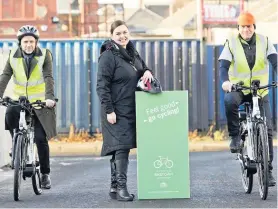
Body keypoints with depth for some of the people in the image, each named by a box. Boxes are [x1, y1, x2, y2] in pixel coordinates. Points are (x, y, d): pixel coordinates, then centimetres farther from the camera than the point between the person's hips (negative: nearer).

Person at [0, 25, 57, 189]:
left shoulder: (44, 55, -6)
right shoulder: (13, 56, -1)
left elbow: (48, 77, -17)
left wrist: (50, 97, -32)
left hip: (39, 102, -1)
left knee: (41, 138, -6)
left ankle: (45, 173, 10)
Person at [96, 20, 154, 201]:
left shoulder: (133, 53, 13)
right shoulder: (108, 56, -12)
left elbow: (143, 68, 26)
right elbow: (102, 86, -15)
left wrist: (147, 71, 0)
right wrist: (109, 110, -20)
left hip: (131, 110, 8)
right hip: (117, 111, -8)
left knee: (121, 147, 10)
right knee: (121, 146, -14)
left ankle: (115, 187, 16)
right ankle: (120, 187, -14)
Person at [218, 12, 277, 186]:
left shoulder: (264, 41, 1)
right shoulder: (231, 44, -4)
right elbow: (224, 66, -13)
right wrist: (225, 81, -34)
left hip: (260, 90, 2)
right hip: (238, 89, -2)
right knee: (229, 101, -38)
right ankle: (235, 136, -17)